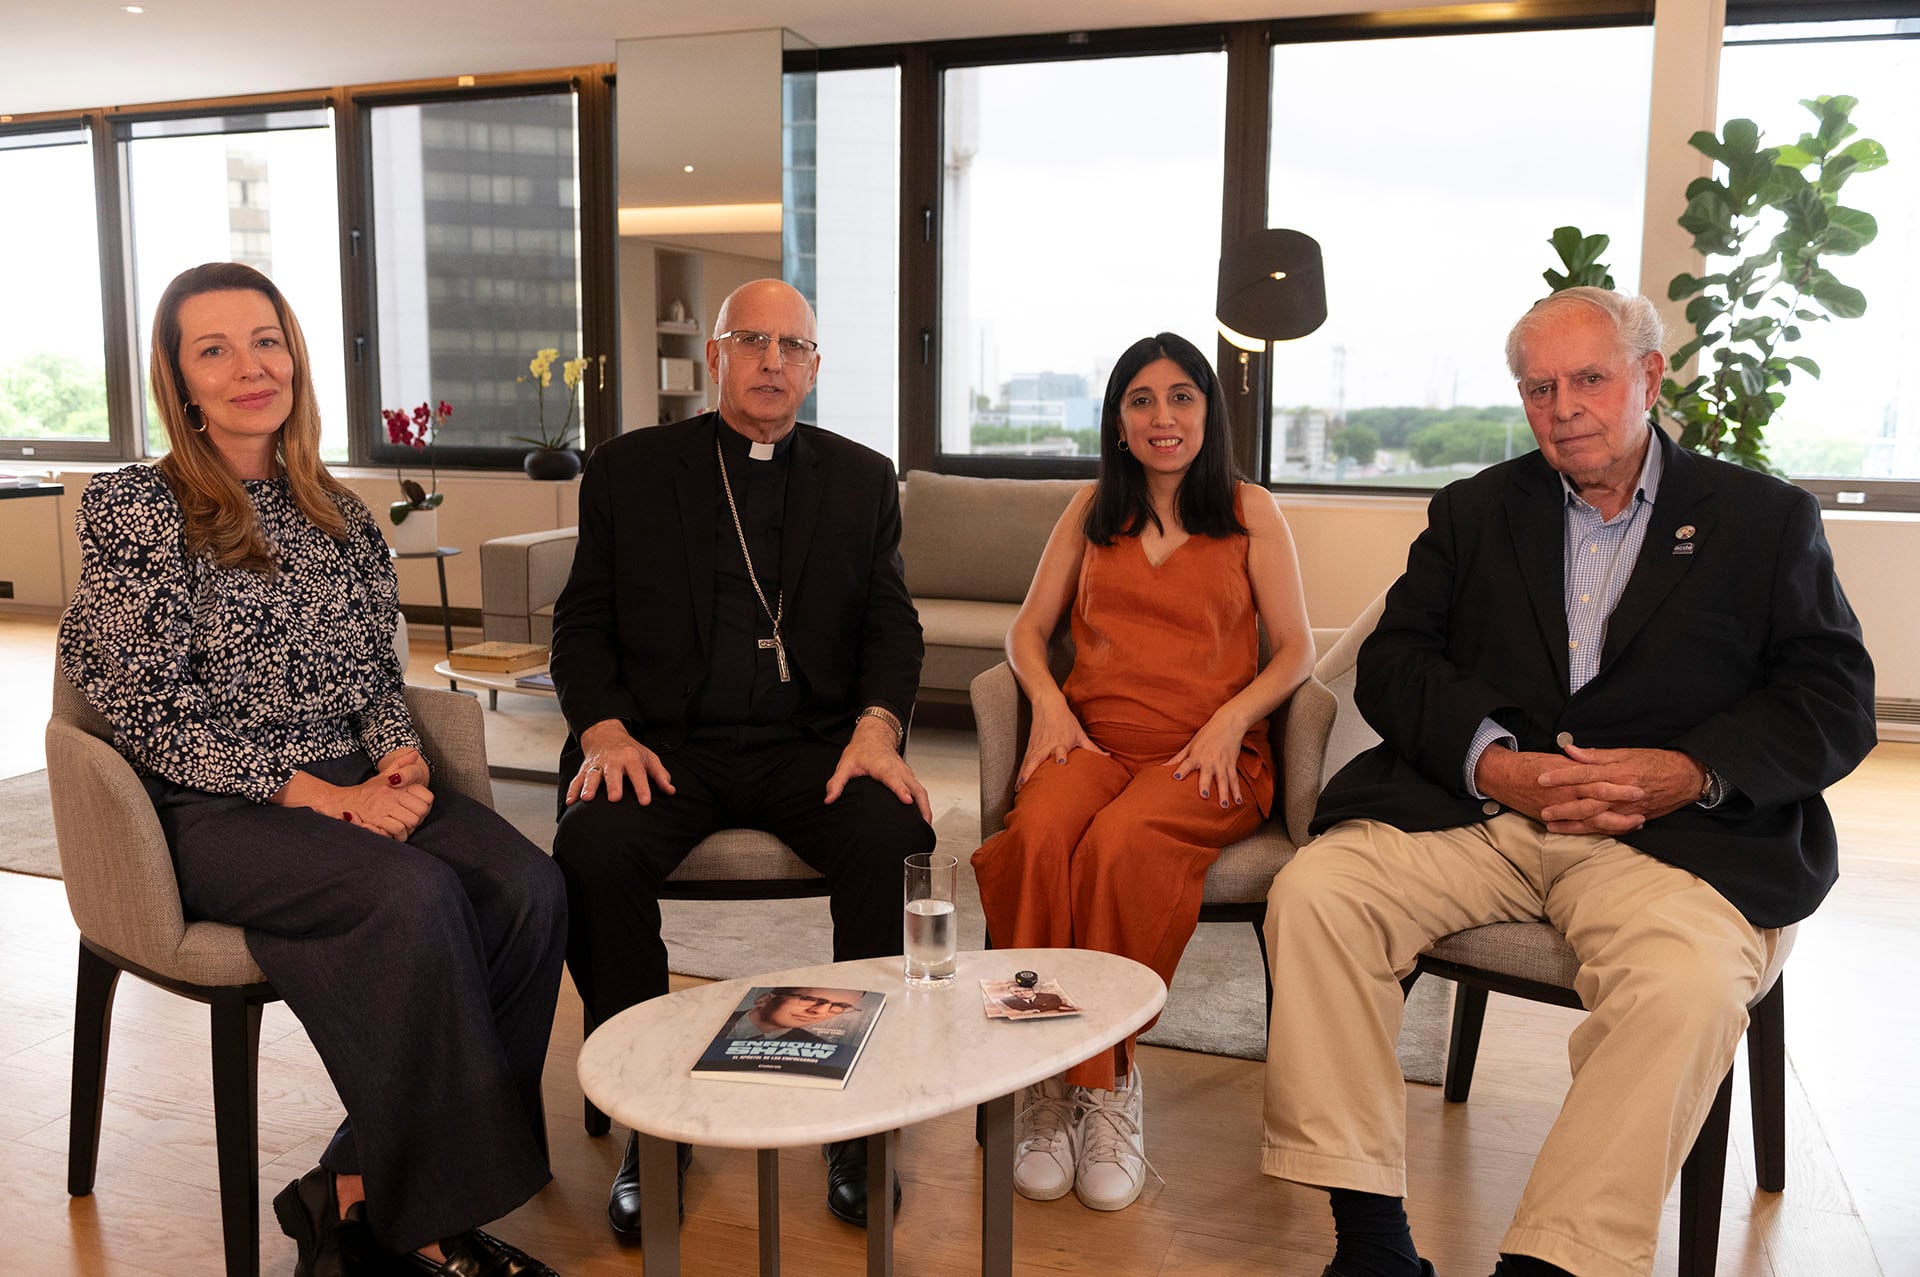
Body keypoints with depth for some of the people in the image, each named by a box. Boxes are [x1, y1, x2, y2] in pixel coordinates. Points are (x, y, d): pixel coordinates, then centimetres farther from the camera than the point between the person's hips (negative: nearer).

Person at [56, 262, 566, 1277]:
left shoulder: (336, 512, 15)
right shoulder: (130, 510, -1)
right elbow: (152, 713, -7)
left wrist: (397, 759, -5)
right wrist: (320, 795, -15)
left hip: (356, 784, 5)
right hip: (212, 811, -5)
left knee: (529, 889, -22)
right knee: (417, 898, -32)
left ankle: (363, 1189, -12)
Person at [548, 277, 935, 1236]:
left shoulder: (862, 478, 14)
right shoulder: (629, 471, 11)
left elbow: (892, 626, 9)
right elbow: (582, 624, 9)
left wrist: (876, 725, -11)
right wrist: (605, 728, -11)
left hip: (813, 742, 1)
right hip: (667, 743, 0)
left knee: (890, 836, -30)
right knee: (593, 849, -30)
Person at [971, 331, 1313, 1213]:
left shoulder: (1250, 511, 12)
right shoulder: (1092, 509, 20)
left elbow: (1294, 650, 9)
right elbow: (1028, 628, 17)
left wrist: (1230, 718, -9)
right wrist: (1049, 702, -3)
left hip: (1207, 755, -2)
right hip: (1092, 738, 2)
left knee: (1119, 845, -36)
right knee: (1036, 837, -34)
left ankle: (1104, 1085, -21)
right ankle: (1050, 1083, -25)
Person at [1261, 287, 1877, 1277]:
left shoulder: (1767, 520, 13)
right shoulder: (1474, 511, 19)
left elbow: (1835, 706, 5)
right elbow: (1391, 663, 8)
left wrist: (1694, 771, -13)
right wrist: (1489, 760, -11)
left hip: (1668, 831, -2)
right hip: (1473, 806, 2)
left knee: (1689, 986, -34)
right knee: (1313, 891, -22)